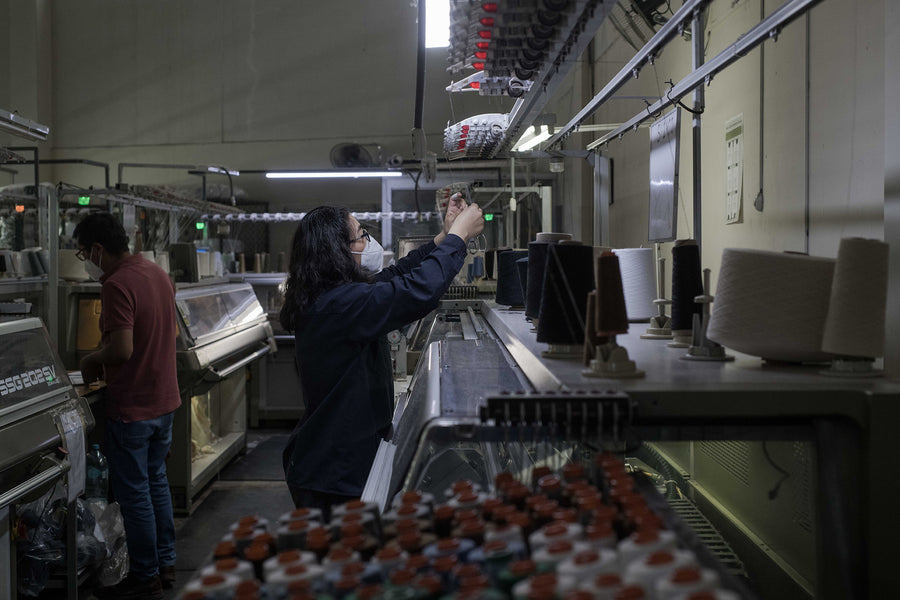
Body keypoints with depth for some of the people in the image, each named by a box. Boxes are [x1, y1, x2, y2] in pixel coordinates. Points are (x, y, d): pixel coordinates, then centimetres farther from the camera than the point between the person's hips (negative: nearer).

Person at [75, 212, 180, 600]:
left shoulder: (116, 285, -21)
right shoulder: (158, 273, 8)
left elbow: (122, 350, -28)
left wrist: (92, 361, -8)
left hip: (132, 407, -9)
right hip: (164, 398, 9)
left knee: (133, 492, 4)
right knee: (156, 482, 19)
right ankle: (165, 564, 30)